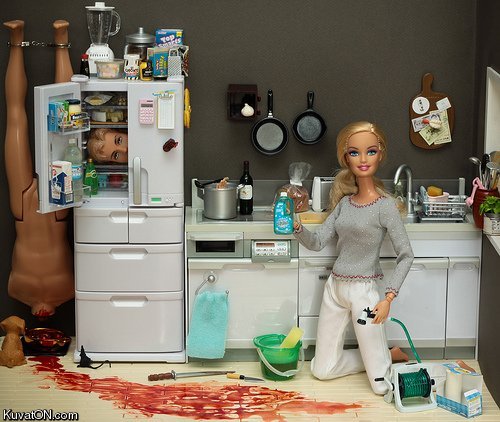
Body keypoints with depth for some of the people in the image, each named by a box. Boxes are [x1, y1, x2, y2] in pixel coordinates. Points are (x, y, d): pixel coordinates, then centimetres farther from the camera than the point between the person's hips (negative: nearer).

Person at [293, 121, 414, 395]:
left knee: (382, 384, -4)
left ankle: (393, 355, 28)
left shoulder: (385, 205, -11)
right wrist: (296, 228, -15)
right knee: (322, 371, 11)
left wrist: (388, 297, -17)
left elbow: (406, 255, -9)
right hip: (335, 287, 6)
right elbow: (317, 243, 5)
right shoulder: (345, 202, 7)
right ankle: (378, 356, 31)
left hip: (363, 290, -6)